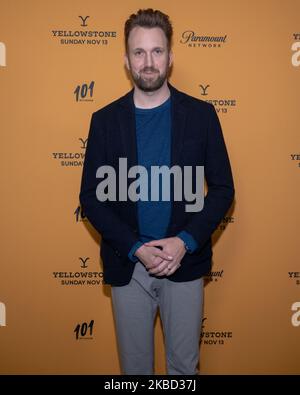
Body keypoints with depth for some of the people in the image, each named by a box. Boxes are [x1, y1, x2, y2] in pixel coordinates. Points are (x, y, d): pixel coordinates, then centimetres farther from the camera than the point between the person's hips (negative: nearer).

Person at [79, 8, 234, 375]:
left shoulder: (200, 114, -2)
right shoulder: (105, 119, -1)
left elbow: (223, 188, -1)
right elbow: (90, 196, -2)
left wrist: (186, 241, -14)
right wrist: (135, 248, -13)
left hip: (185, 262, 0)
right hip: (128, 265, 1)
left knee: (184, 364, 15)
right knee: (134, 365, 16)